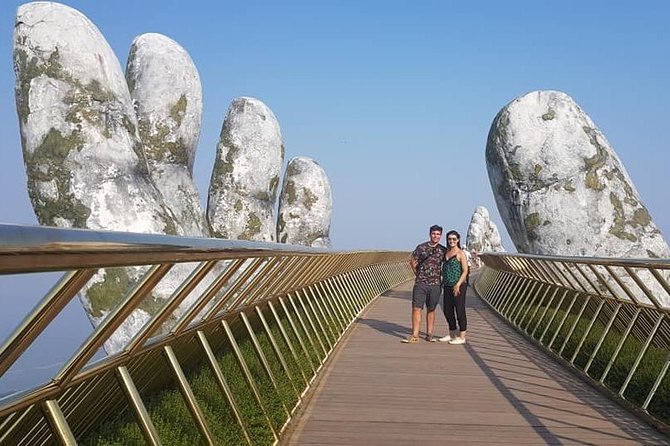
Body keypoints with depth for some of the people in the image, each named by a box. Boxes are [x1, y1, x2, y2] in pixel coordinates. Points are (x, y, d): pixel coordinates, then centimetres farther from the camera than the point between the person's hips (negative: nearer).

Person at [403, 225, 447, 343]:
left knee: (431, 310, 8)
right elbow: (412, 262, 9)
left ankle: (429, 334, 16)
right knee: (416, 308, -6)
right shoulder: (421, 247, 0)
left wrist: (441, 276, 8)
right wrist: (419, 274, 8)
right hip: (420, 283, -1)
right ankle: (414, 335, -5)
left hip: (435, 284, 1)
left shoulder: (443, 250, 4)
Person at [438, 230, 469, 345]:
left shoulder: (461, 253, -6)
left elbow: (465, 271, -10)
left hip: (458, 285, -7)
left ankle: (462, 337, 5)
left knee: (460, 311, -2)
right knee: (447, 310, 12)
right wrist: (441, 283, 13)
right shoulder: (446, 253, 13)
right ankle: (451, 335, 25)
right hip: (447, 286, 7)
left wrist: (458, 285, -18)